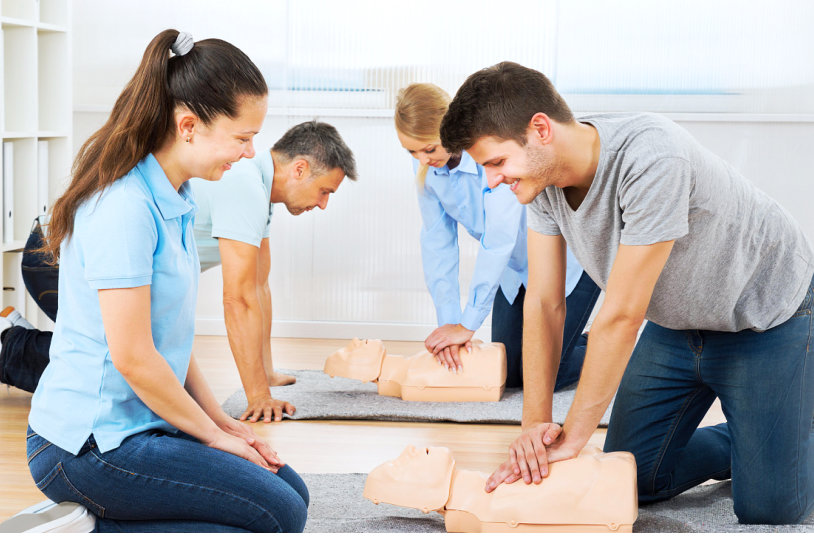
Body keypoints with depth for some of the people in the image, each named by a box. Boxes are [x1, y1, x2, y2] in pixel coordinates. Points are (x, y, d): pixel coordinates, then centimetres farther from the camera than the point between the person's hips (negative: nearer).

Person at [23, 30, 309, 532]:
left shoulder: (173, 201, 8)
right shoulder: (124, 208, -22)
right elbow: (133, 357, -21)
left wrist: (222, 421, 8)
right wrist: (214, 435, -9)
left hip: (142, 424, 10)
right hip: (89, 445, -10)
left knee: (291, 490, 8)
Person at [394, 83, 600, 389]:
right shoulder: (426, 163, -13)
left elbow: (498, 241, -34)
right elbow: (437, 240, -9)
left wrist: (468, 324, -30)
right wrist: (448, 320, -18)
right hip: (517, 268, 7)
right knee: (508, 374, 5)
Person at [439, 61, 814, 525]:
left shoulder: (652, 159, -38)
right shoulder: (542, 174, -16)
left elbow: (622, 315, -34)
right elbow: (545, 303, -11)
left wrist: (573, 437, -27)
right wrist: (536, 421, -20)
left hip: (767, 315, -6)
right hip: (675, 323, 7)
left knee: (770, 508, -10)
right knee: (635, 481, 2)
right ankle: (746, 439, 26)